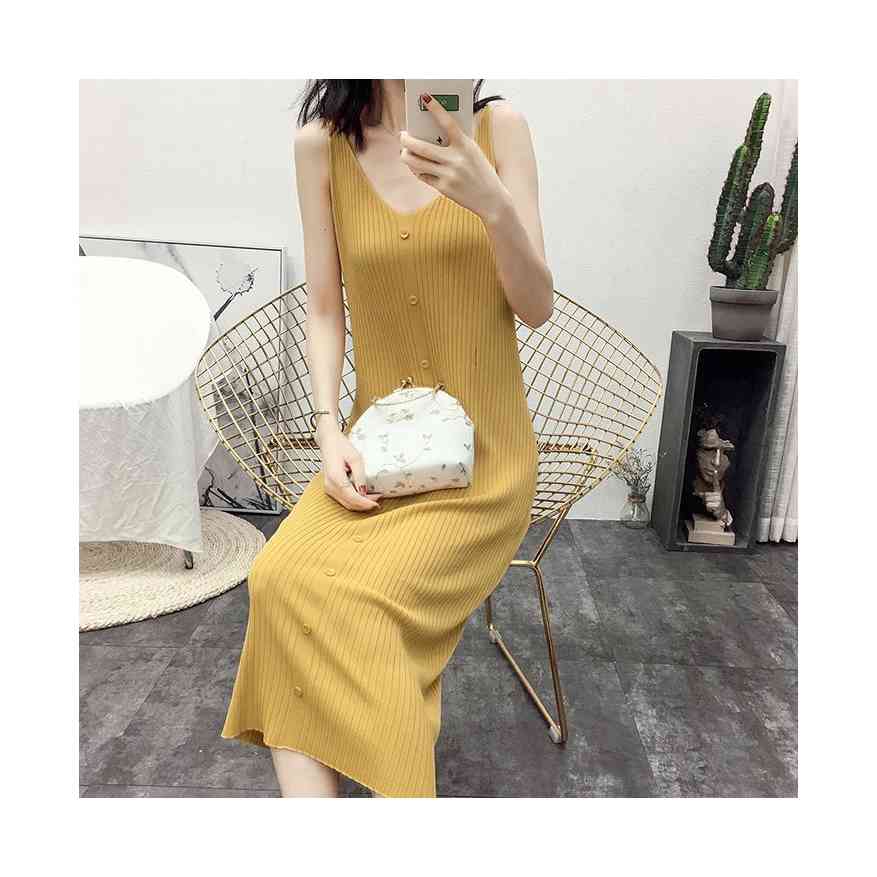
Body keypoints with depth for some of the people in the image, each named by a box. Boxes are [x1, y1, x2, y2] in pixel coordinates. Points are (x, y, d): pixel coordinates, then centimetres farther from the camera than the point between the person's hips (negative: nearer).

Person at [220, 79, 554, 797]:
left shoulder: (499, 127, -2)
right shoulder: (322, 143, 2)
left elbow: (537, 310, -5)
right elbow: (324, 309, 5)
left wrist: (494, 203, -22)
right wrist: (330, 431, -9)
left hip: (484, 452, -2)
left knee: (346, 599, -24)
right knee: (280, 578, -24)